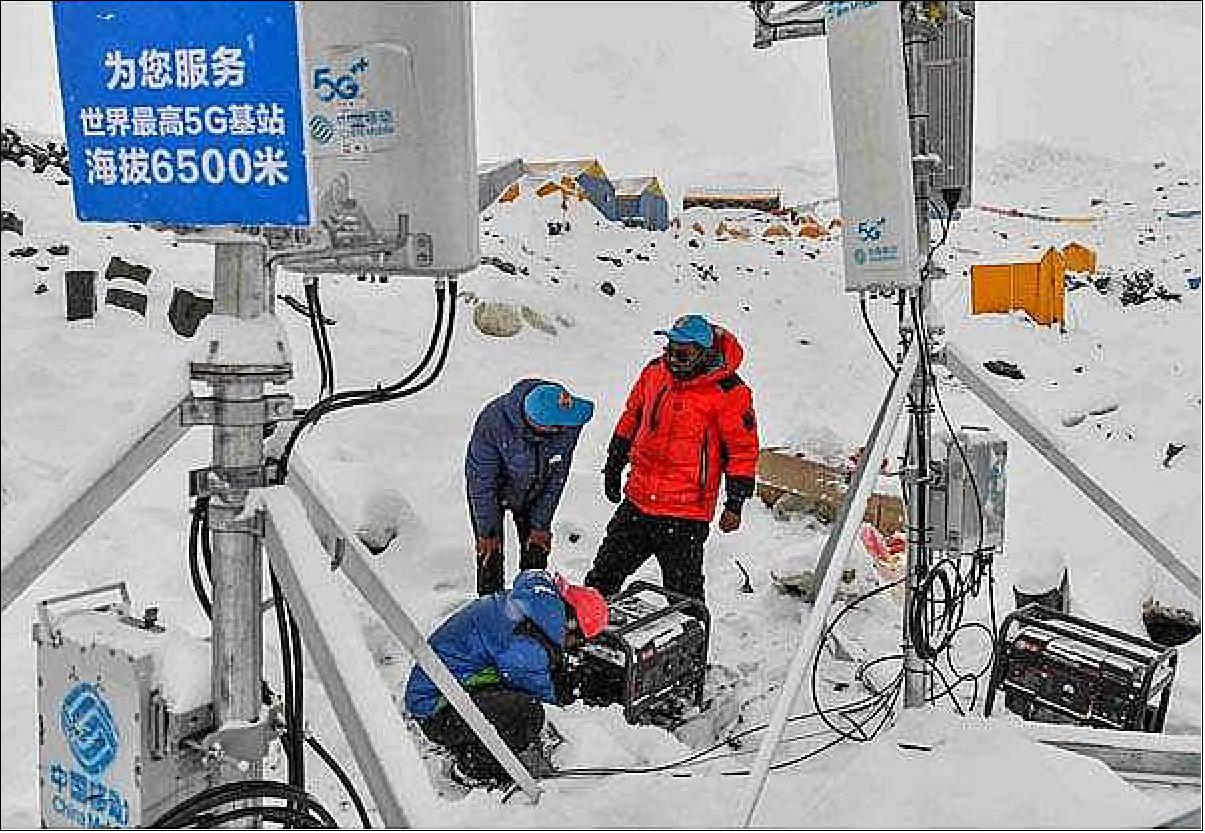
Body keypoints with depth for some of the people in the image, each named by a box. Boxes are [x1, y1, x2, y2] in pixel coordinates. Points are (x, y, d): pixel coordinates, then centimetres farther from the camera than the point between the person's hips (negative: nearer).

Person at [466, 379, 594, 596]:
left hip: (534, 493, 3)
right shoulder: (493, 422, -39)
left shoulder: (569, 427, -29)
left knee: (537, 550, 4)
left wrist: (541, 524, -7)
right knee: (490, 555, -2)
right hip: (491, 491, -3)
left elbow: (556, 477, -13)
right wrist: (486, 531, -16)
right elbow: (482, 481, -24)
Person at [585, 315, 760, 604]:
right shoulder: (654, 372, 4)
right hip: (636, 502, 6)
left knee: (682, 593, 4)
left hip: (685, 514, -5)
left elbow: (743, 448, -7)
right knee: (604, 574, 15)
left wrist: (734, 504, -8)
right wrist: (613, 467, 22)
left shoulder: (728, 392, -13)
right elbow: (631, 418, 18)